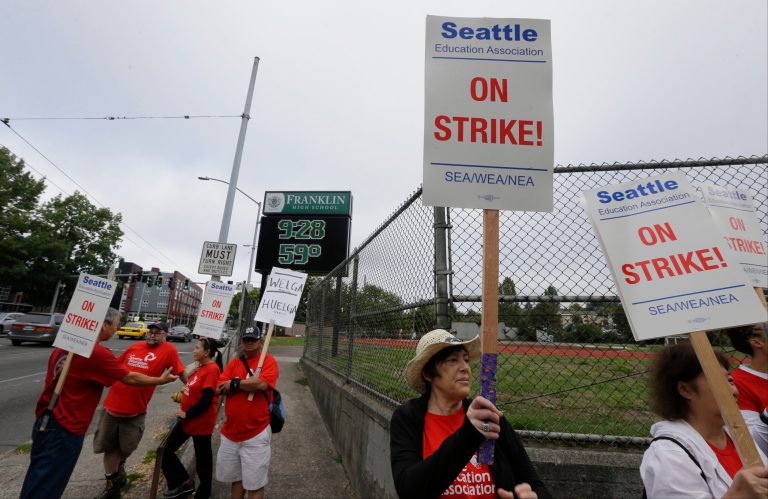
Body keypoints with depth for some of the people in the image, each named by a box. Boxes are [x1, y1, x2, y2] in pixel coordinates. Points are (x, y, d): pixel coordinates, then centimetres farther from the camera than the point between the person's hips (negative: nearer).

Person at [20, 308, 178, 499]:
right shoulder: (97, 352, -22)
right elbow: (130, 378, -14)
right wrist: (161, 380, -2)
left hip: (46, 420, 9)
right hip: (65, 427, -9)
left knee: (38, 480, 22)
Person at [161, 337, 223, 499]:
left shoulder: (212, 369, -23)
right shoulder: (201, 367, 8)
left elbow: (206, 400, -25)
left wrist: (187, 414, -15)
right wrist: (183, 395, -2)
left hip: (201, 422, -10)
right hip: (187, 419, 10)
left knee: (202, 459, 7)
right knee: (167, 450, 15)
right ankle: (183, 482, 30)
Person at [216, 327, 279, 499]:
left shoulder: (268, 361, -9)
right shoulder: (233, 363, 7)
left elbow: (262, 383, -25)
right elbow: (220, 389, -4)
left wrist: (234, 384, -12)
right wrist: (249, 383, -17)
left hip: (256, 434, -5)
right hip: (230, 432, 5)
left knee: (254, 485, 4)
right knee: (236, 478, 22)